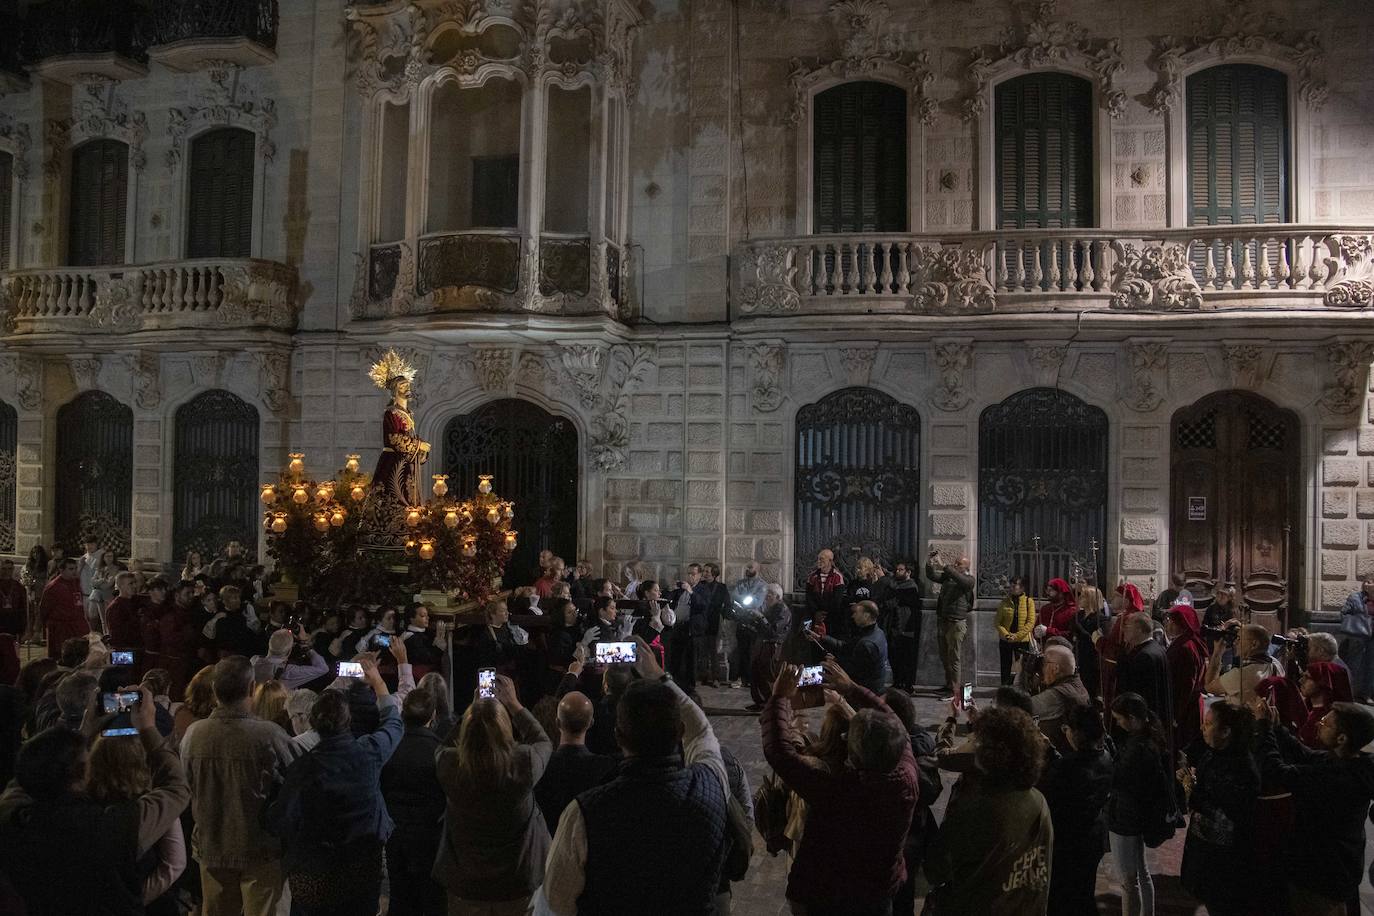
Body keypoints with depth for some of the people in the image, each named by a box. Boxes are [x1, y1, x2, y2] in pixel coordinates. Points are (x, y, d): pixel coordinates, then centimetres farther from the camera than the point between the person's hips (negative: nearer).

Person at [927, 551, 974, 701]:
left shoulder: (968, 580, -5)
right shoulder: (947, 577, 13)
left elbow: (960, 579, -26)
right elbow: (931, 576, 11)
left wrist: (943, 566, -31)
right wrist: (929, 564, -8)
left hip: (957, 623, -7)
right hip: (943, 621, 7)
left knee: (954, 658, -5)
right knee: (944, 656, 14)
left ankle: (954, 691, -3)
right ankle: (948, 685, 26)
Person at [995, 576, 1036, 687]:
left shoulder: (1029, 601, -3)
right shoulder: (1005, 602, 2)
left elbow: (1031, 622, -8)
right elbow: (998, 622, 0)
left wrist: (1016, 636, -16)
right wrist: (1006, 635, -16)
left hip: (1022, 640, -1)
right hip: (1005, 640, 2)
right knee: (1005, 669, 6)